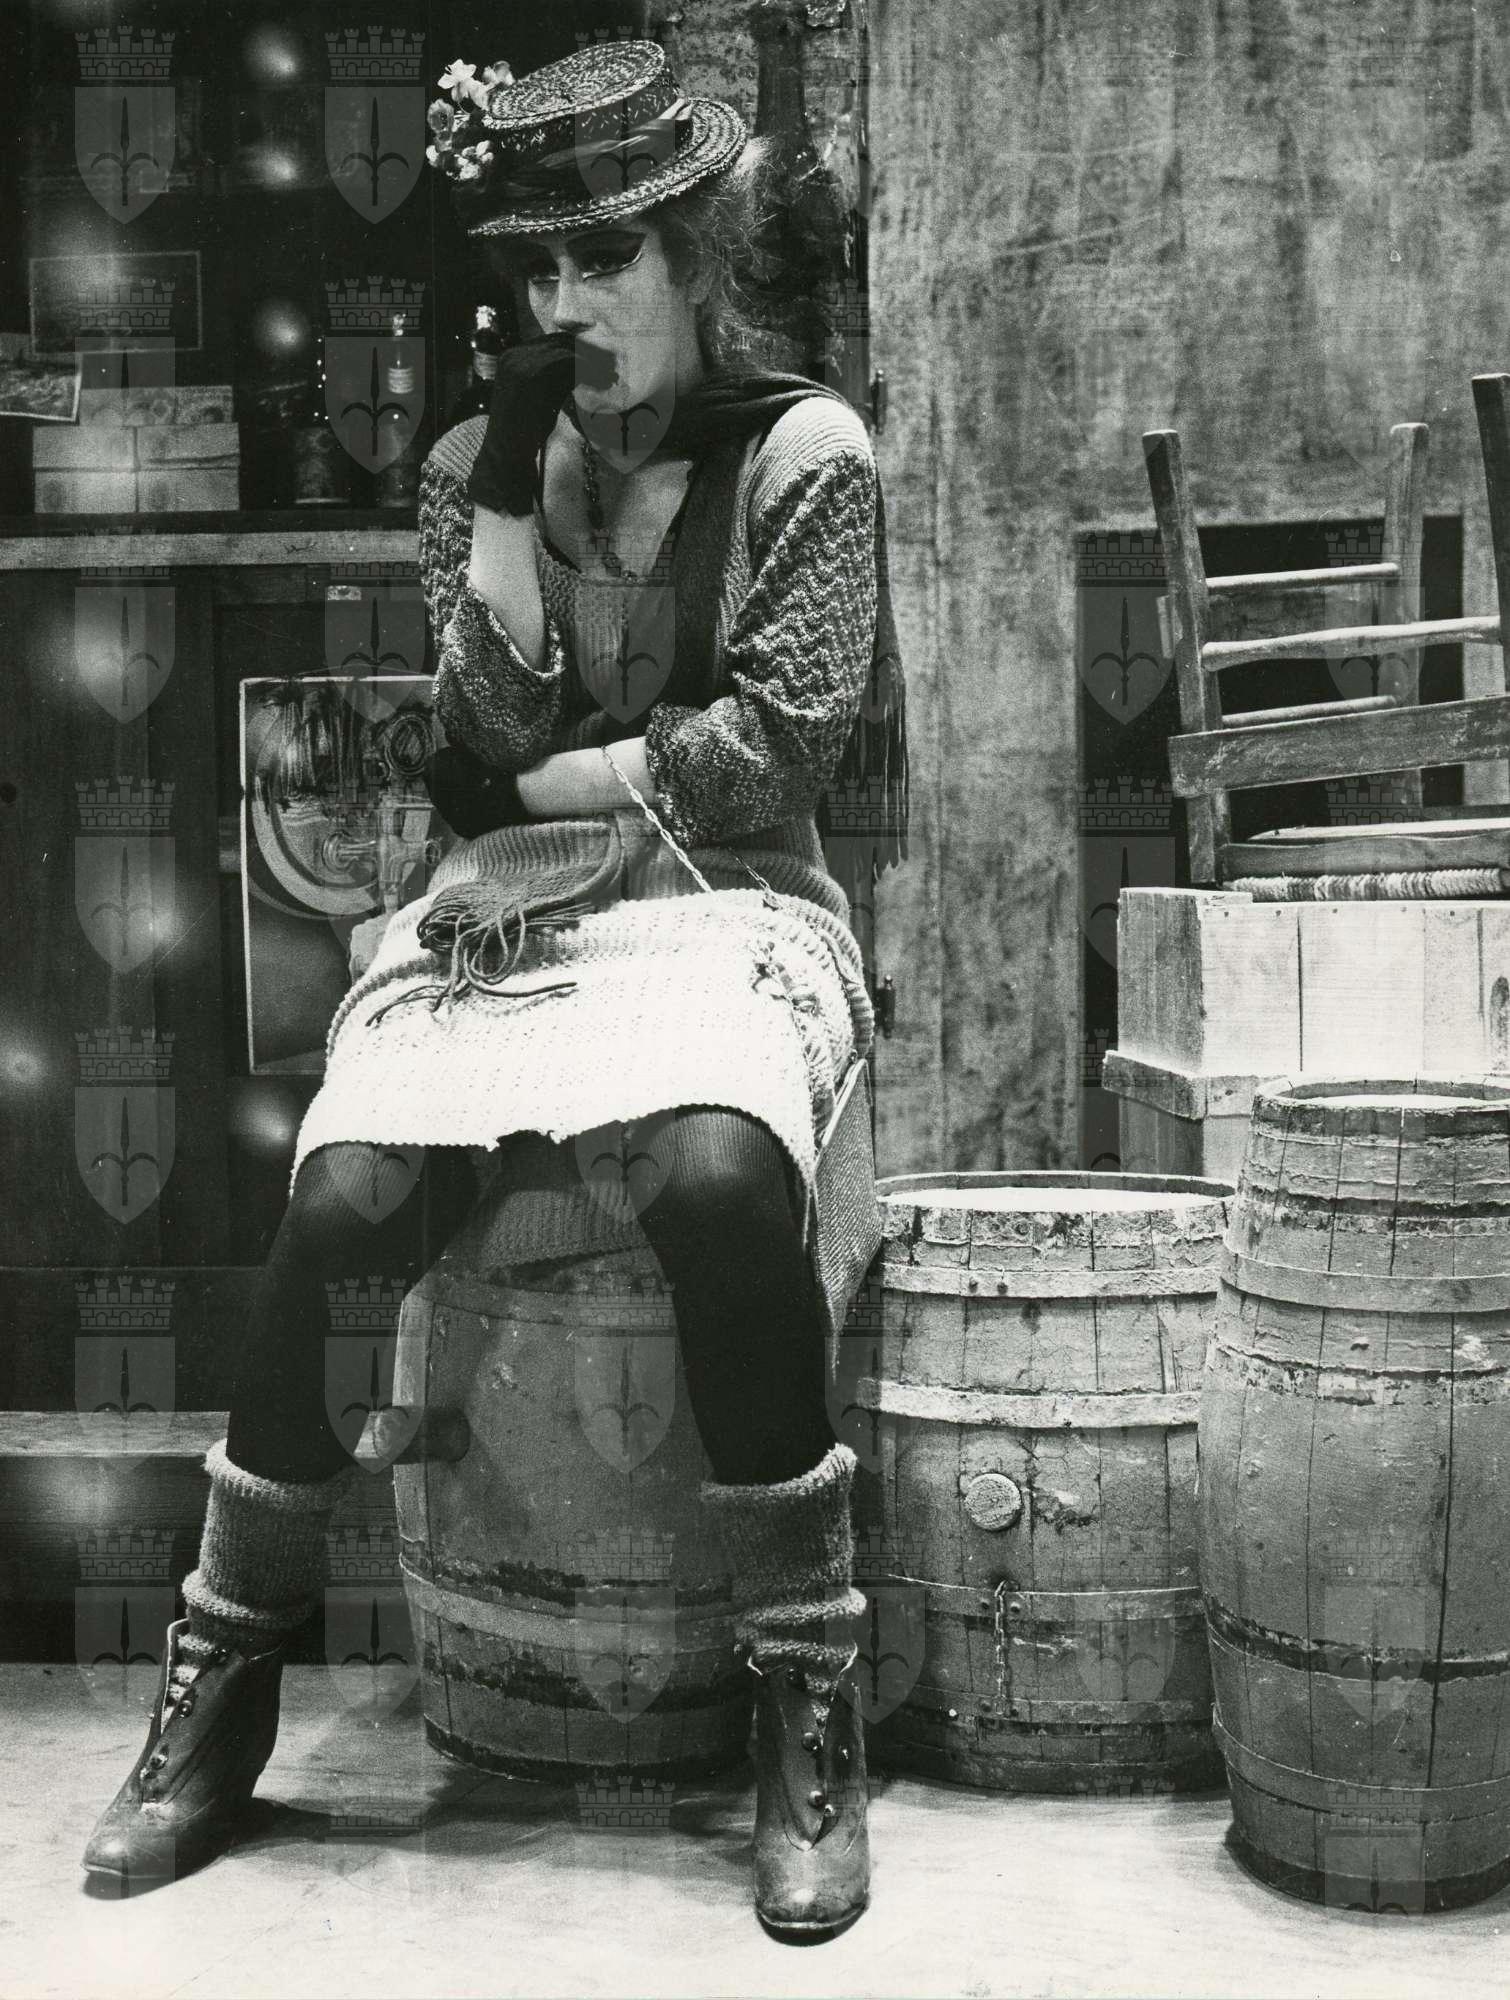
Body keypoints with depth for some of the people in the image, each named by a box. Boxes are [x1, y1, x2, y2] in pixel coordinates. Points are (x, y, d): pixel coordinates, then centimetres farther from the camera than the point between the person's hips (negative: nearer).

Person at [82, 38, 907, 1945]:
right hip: (501, 917, 3)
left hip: (725, 910, -3)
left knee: (717, 1180, -36)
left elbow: (765, 757, -6)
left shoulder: (805, 454, 1)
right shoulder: (479, 463, 12)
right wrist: (511, 470, -6)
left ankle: (809, 1694, -19)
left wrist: (542, 779, -3)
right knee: (330, 1201, -23)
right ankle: (224, 1670, -2)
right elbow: (500, 732, 2)